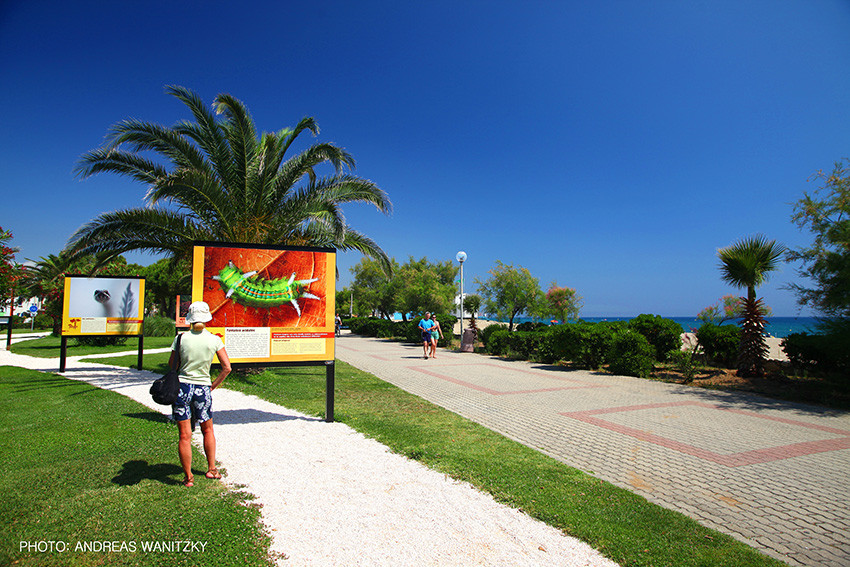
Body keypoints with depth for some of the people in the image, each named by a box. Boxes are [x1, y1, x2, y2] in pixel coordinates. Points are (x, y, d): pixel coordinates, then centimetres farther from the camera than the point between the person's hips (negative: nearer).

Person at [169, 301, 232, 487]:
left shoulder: (182, 338, -6)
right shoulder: (214, 340, -5)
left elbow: (171, 364, 4)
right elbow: (227, 368, -4)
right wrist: (213, 386, 7)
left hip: (181, 387, 0)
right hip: (203, 389, 1)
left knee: (185, 435, 6)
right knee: (207, 430, 21)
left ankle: (188, 477, 13)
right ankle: (211, 469, 26)